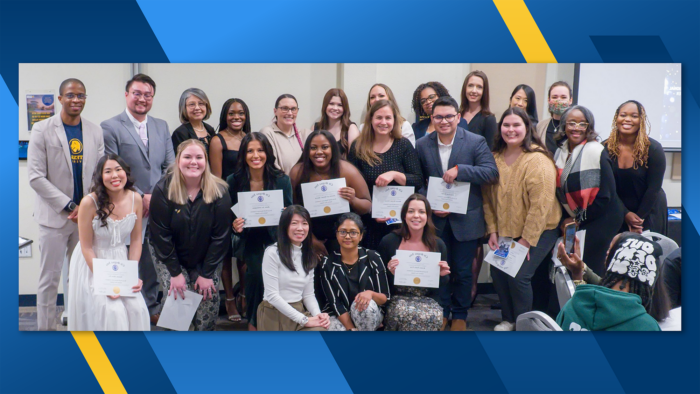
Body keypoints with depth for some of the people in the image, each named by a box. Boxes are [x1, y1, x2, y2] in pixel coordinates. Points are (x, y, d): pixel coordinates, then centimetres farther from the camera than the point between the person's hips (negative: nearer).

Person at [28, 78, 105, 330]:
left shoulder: (95, 131, 6)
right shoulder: (42, 129, -4)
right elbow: (35, 177, -8)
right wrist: (69, 206, -12)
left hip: (86, 215, 3)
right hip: (54, 216, -3)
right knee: (49, 279, 3)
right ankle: (45, 328, 13)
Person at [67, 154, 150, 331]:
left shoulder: (136, 199, -8)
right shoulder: (90, 202, -19)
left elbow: (136, 240, 1)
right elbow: (86, 247, -13)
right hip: (92, 264, -3)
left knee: (136, 309, -13)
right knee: (112, 311, -18)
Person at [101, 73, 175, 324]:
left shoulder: (161, 127, 13)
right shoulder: (110, 127, -3)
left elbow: (170, 167, 11)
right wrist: (140, 197, -13)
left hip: (158, 209, 5)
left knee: (153, 264, 12)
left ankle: (151, 308, 26)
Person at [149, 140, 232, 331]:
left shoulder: (219, 192, -13)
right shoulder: (163, 190, -15)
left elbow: (221, 236, -12)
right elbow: (161, 235, -13)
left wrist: (207, 273, -13)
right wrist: (175, 272, -15)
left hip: (206, 258, 1)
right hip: (169, 256, -1)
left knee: (210, 298, -12)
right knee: (178, 298, -16)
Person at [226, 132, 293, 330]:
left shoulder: (282, 180, -3)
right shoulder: (233, 181, -3)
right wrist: (235, 226, -19)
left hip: (274, 238, 0)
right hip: (248, 239, 0)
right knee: (257, 269, -27)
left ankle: (254, 320, -6)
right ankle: (254, 322, -3)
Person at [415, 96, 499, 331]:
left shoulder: (476, 142, -8)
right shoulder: (422, 145, -1)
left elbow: (492, 173, -18)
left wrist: (460, 170, -28)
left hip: (465, 220, -2)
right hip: (435, 219, 2)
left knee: (463, 271, 10)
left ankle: (460, 315, 27)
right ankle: (442, 313, 29)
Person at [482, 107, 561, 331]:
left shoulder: (538, 160, -18)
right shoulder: (495, 158, 1)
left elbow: (541, 204, -21)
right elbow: (489, 197, 4)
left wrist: (527, 239, -19)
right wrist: (492, 230, -2)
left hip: (539, 231, -5)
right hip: (505, 231, 6)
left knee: (519, 276, -13)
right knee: (497, 271, -2)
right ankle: (508, 319, 21)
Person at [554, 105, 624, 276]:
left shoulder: (596, 152, -15)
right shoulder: (561, 152, 5)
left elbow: (605, 196, -16)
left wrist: (578, 220, -9)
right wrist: (565, 219, 0)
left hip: (600, 221, -6)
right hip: (572, 221, 6)